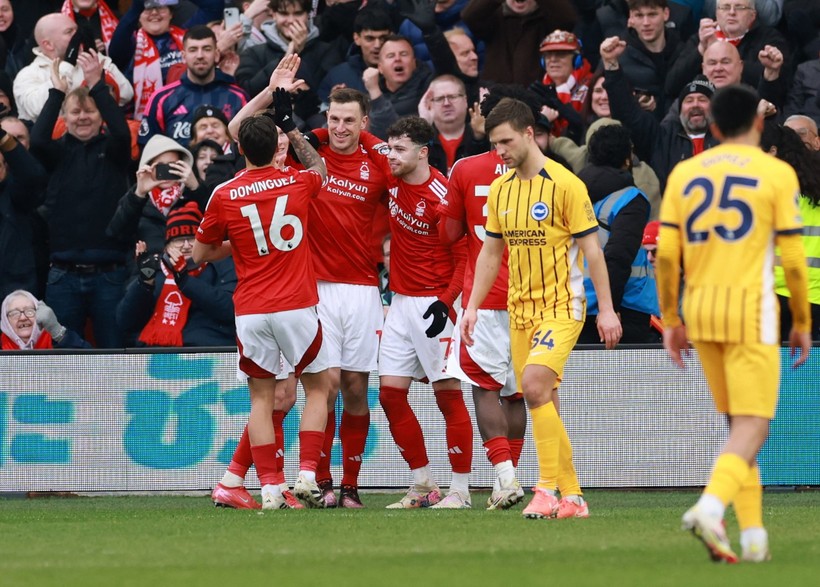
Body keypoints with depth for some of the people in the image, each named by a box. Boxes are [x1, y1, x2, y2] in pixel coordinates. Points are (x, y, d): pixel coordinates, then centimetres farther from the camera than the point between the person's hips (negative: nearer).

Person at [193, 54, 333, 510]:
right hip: (297, 305, 0)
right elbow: (320, 169, 27)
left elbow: (200, 254, 9)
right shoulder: (298, 182, -1)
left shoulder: (224, 197, -3)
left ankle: (270, 488, 0)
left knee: (261, 396, 8)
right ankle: (307, 475, 0)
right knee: (318, 386, 14)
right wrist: (290, 122, 27)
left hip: (251, 310, 0)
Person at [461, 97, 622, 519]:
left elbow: (591, 249, -9)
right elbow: (491, 252, 17)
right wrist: (473, 306, 10)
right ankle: (571, 496, 14)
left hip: (561, 305, -7)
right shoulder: (499, 190, 9)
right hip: (520, 309, 7)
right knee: (541, 404, 6)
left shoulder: (565, 184, -10)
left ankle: (548, 488, -20)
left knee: (535, 384, -24)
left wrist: (606, 309, -11)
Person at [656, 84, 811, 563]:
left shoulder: (684, 174, 8)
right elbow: (794, 257, -4)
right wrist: (802, 322, 6)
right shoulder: (777, 174, -2)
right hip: (750, 308, -5)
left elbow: (667, 253, 3)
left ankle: (753, 532, 11)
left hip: (700, 309, 5)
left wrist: (671, 321, 10)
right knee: (753, 427, -5)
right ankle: (711, 506, -30)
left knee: (740, 422, 17)